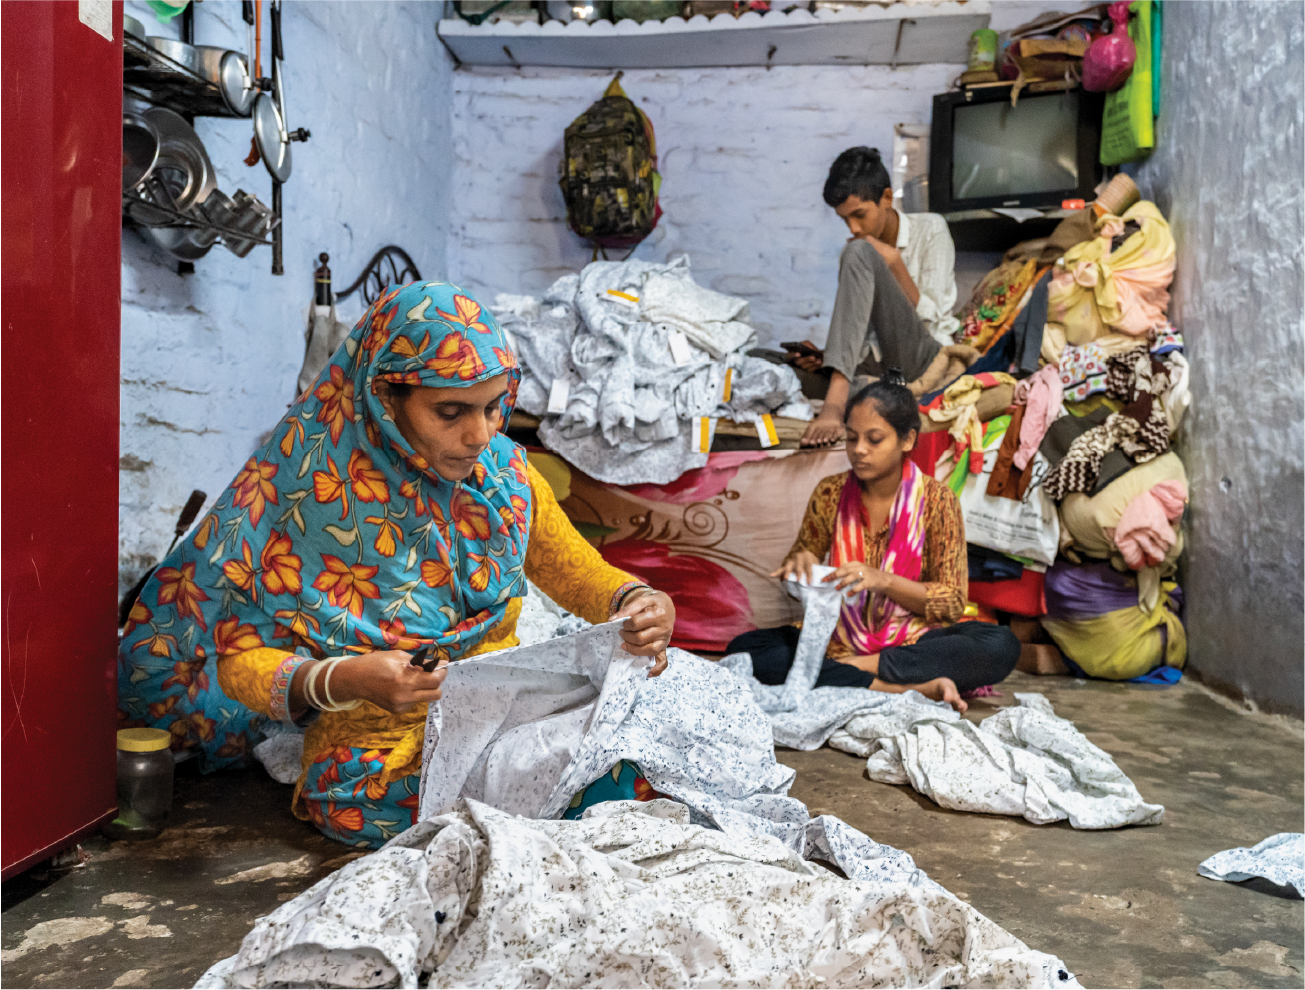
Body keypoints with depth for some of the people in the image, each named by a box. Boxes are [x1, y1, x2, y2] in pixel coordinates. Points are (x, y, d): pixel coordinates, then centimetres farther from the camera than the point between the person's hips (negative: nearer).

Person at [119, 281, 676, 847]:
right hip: (378, 743, -4)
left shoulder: (502, 472, -1)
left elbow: (582, 575, 9)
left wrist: (637, 603, -15)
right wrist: (344, 681, -33)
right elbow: (238, 657, -12)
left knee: (635, 774, -16)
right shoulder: (306, 491, -14)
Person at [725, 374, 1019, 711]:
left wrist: (883, 581, -21)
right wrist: (801, 562, -11)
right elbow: (805, 554, 14)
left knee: (1001, 647, -28)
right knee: (744, 649, -24)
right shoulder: (830, 494, 2)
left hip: (912, 642, -1)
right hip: (839, 640, 2)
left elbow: (952, 604, -5)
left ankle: (849, 670, -23)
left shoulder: (935, 500, -3)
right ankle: (911, 689, -30)